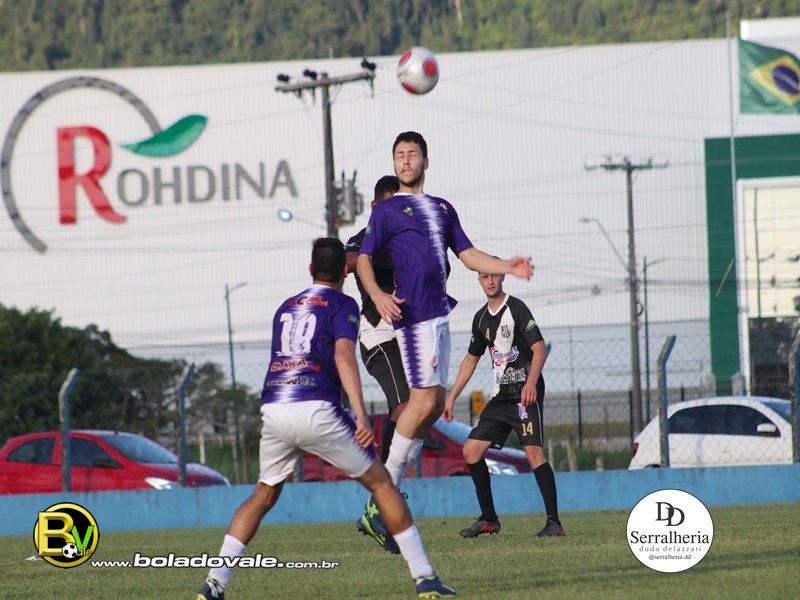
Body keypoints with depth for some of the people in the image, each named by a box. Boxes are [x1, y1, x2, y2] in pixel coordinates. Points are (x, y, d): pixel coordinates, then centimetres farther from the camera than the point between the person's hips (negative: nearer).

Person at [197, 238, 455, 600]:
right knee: (380, 482, 8)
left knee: (264, 495, 21)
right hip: (317, 410, -5)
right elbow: (343, 356, -8)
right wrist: (361, 416, -15)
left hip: (273, 409, 5)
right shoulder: (342, 304, 7)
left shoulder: (286, 308, 25)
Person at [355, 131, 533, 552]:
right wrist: (377, 295, -24)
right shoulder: (386, 211, 2)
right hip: (412, 312, -7)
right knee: (424, 399, -14)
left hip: (439, 312, 7)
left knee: (435, 404, 5)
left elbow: (467, 255, 18)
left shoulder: (442, 209, 21)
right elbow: (364, 259, -6)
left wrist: (506, 267, 1)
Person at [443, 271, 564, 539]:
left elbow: (539, 348, -15)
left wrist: (531, 383, -29)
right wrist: (452, 397, 22)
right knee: (471, 451, 4)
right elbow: (471, 359, 25)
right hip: (501, 395, 8)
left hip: (526, 393, -8)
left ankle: (554, 522, -17)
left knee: (533, 451, -19)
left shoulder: (516, 309, -8)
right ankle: (489, 519, 13)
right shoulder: (482, 317, 14)